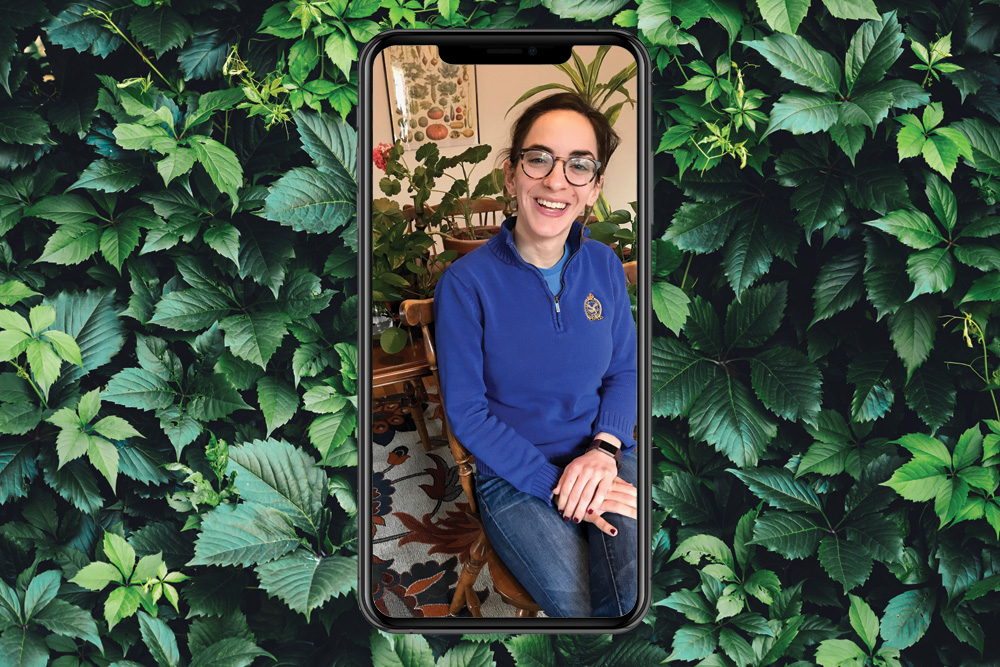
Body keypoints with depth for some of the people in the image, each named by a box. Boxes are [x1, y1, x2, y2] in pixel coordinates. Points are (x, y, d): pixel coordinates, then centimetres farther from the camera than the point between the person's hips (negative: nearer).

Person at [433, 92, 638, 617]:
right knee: (576, 603, -23)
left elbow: (625, 370, 10)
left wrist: (604, 447, -10)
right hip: (512, 475, -3)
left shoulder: (604, 265, 2)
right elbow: (466, 414, -9)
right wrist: (556, 487, -16)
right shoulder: (465, 283, -11)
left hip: (603, 459, 3)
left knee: (640, 593, -21)